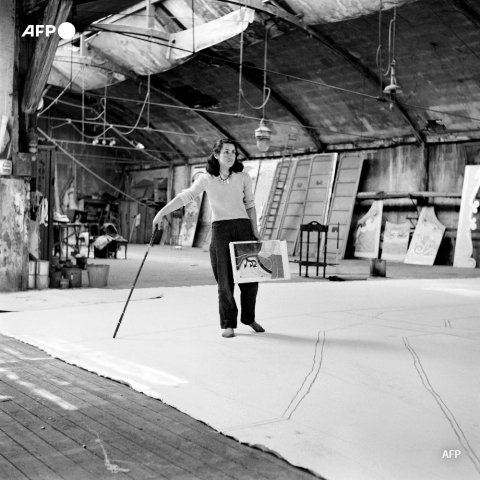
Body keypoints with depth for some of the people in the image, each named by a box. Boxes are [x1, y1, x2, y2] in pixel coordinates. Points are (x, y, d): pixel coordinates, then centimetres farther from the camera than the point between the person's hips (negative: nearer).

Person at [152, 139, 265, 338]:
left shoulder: (243, 178, 7)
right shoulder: (207, 179, 2)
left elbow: (250, 205, 11)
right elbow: (185, 196, -3)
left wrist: (255, 231, 4)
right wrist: (161, 212, -11)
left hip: (243, 227, 2)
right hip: (219, 229, -1)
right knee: (225, 279, -1)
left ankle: (249, 318, 24)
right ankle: (228, 324, 11)